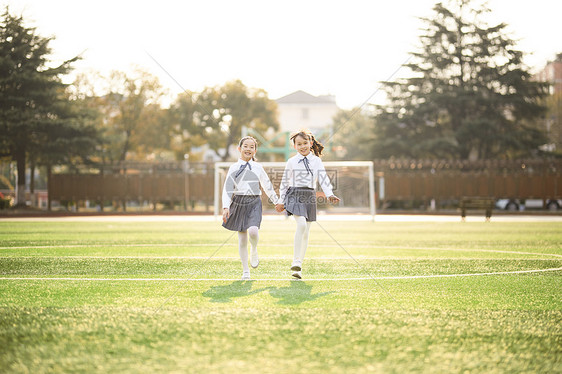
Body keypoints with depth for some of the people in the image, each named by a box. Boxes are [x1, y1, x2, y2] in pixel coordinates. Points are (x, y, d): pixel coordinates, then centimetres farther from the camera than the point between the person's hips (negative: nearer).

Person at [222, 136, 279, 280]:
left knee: (253, 231, -25)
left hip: (254, 202, 0)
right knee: (242, 239, 3)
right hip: (239, 202, 0)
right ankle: (245, 271, 13)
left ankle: (254, 251, 8)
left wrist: (277, 202, 19)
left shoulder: (258, 168, 7)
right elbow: (227, 189, -1)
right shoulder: (234, 168, 3)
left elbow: (267, 186, 17)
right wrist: (225, 207, -12)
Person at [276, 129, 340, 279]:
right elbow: (285, 182, 11)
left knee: (306, 232, 6)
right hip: (295, 196, -3)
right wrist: (281, 201, 14)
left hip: (310, 196, 3)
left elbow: (323, 178, 1)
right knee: (301, 224, -23)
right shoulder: (292, 162, 3)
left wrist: (330, 194, -15)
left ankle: (299, 264, 16)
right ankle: (296, 262, -20)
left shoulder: (316, 161, 7)